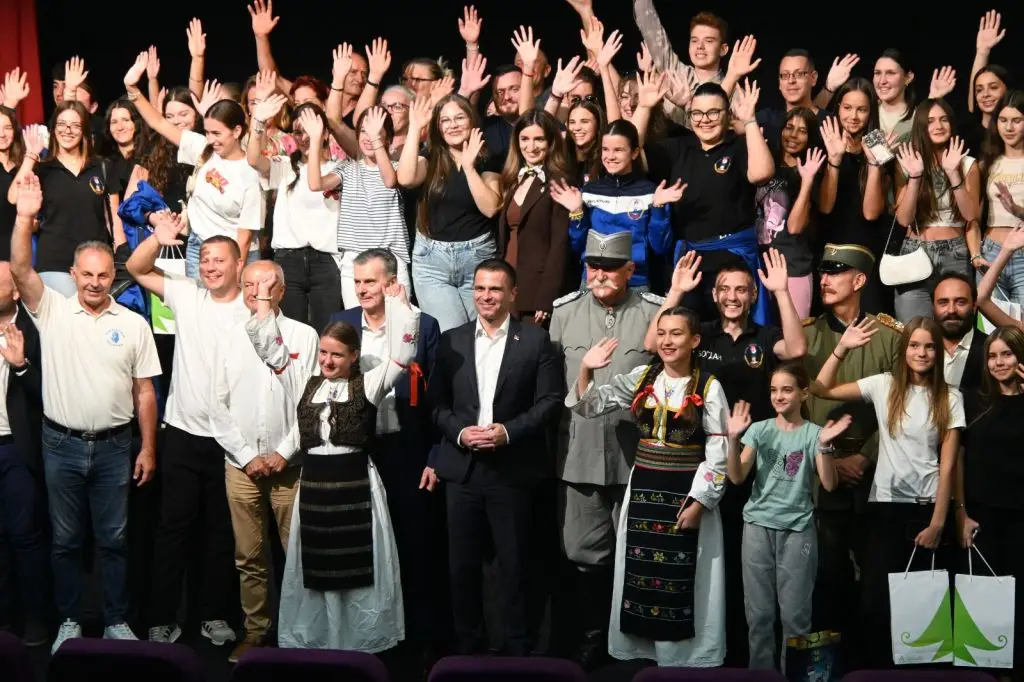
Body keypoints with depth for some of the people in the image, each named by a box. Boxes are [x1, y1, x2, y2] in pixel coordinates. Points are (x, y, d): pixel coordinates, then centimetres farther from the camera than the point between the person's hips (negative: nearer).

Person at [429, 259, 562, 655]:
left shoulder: (535, 340, 1)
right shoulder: (451, 341, 9)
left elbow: (549, 401, -3)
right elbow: (436, 403, 8)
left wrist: (508, 431, -15)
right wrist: (460, 431, -10)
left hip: (513, 470, -3)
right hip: (462, 469, 3)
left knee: (515, 565, 5)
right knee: (462, 564, 9)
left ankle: (518, 649, 16)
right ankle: (466, 646, 21)